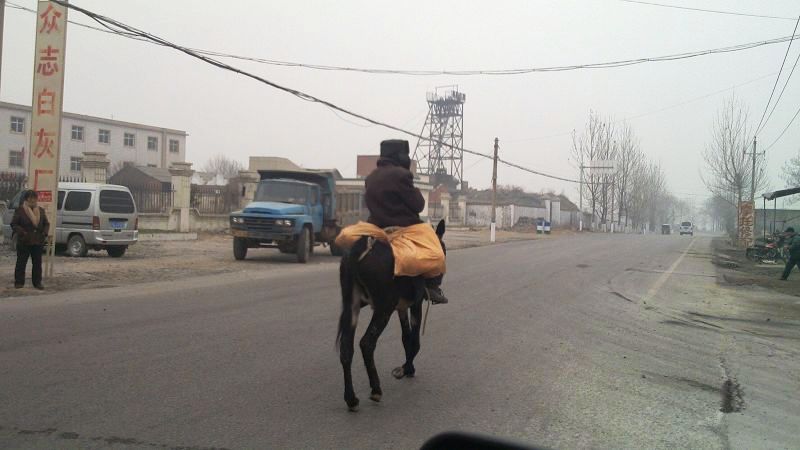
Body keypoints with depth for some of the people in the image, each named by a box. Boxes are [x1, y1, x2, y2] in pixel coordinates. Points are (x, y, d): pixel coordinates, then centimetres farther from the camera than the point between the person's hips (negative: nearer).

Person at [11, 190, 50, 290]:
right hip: (24, 241, -4)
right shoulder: (20, 210, -1)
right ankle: (19, 282, 10)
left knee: (37, 263, 6)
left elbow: (46, 224, 16)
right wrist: (22, 232, -17)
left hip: (38, 241, 4)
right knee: (21, 262, 3)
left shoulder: (41, 211, 12)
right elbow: (14, 224, -3)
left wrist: (45, 233, -2)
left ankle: (37, 282, 13)